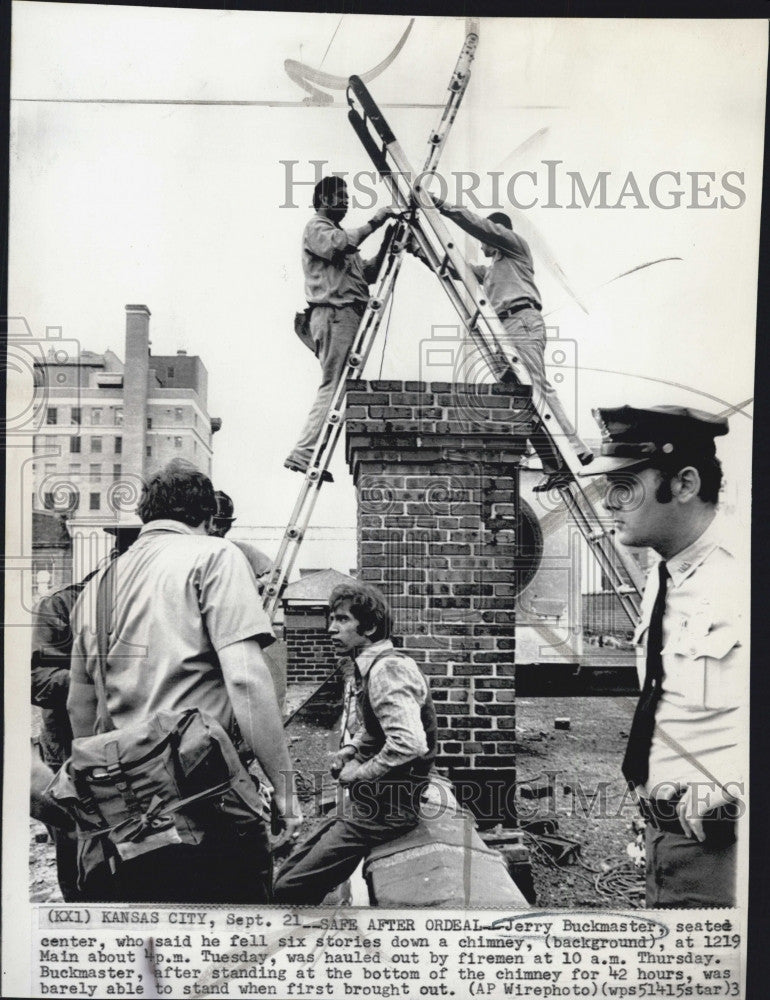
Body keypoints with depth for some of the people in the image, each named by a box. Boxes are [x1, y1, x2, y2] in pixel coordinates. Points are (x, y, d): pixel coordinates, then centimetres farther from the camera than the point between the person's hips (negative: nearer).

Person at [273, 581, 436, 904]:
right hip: (367, 804, 10)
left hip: (384, 811, -10)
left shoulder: (387, 669, -21)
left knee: (291, 889, -10)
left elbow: (409, 743, -33)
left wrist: (359, 773, -19)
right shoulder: (372, 666, 11)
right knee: (288, 873, 11)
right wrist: (349, 750, 8)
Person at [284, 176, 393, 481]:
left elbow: (367, 273, 24)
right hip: (334, 314, -9)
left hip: (348, 314, 9)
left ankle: (306, 454, 2)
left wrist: (386, 248, 11)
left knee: (338, 387, 3)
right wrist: (372, 223, -13)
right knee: (333, 385, -15)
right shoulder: (316, 228, 4)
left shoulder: (340, 233, 32)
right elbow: (338, 245, -19)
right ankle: (304, 452, -17)